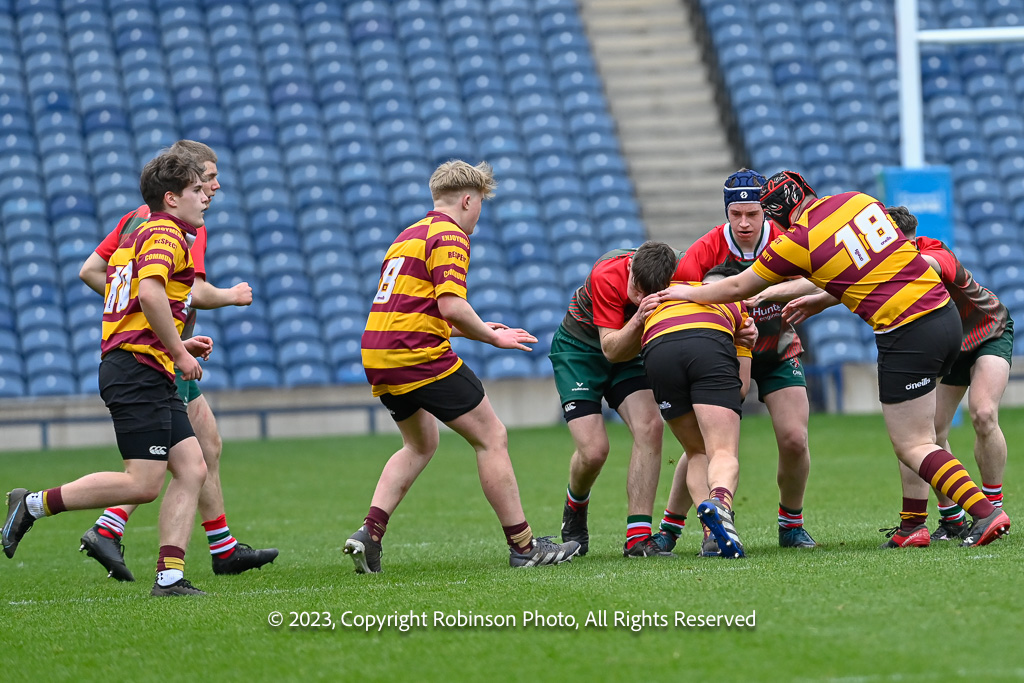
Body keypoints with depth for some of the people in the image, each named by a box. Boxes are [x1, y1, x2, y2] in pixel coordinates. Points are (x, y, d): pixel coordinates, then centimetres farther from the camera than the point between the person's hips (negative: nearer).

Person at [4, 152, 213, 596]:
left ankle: (170, 576, -4)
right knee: (143, 484, -12)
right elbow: (150, 293, -26)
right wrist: (178, 352, -16)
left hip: (149, 376, 11)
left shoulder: (141, 236, 24)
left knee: (191, 469, 3)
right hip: (139, 370, -11)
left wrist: (179, 343, 21)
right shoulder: (167, 234, -8)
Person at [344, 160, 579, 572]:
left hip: (378, 357, 9)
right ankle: (523, 546, 1)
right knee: (491, 438, 0)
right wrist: (492, 337, -3)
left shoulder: (408, 236, 22)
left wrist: (478, 331, 26)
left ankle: (369, 532, 10)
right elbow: (452, 307, -19)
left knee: (420, 445, 27)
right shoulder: (449, 236, -7)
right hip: (420, 357, -9)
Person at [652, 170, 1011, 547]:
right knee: (916, 436, 18)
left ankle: (986, 513, -13)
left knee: (913, 446, -1)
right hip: (946, 314, 7)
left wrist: (688, 293, 24)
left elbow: (738, 288, 8)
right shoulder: (860, 201, 9)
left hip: (908, 335, -7)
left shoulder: (797, 242, -7)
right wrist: (823, 301, 25)